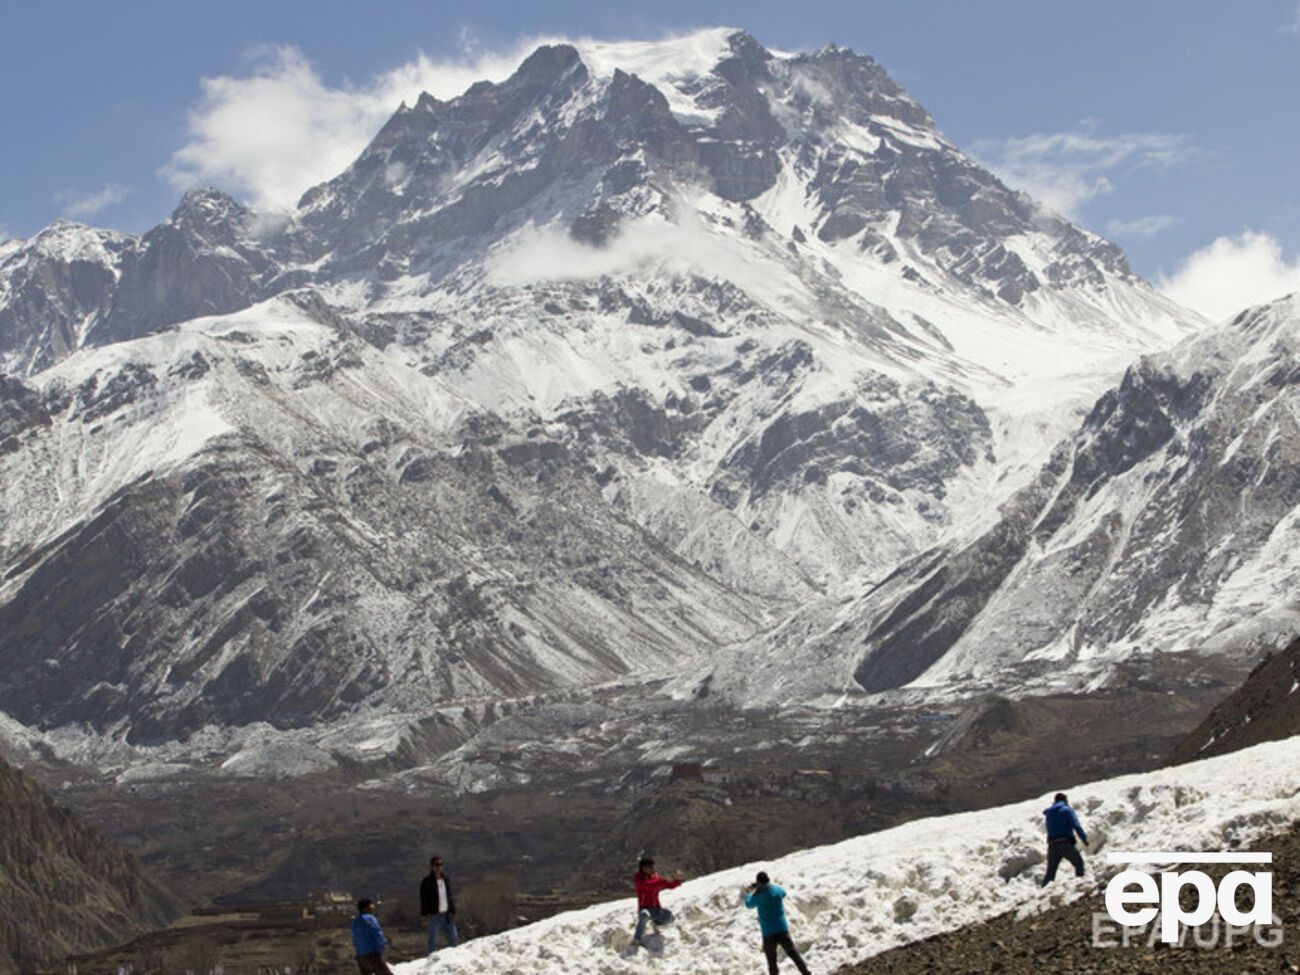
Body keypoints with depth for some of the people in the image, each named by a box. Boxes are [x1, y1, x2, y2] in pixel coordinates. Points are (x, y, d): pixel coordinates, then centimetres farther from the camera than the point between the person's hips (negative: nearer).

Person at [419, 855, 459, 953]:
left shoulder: (446, 879, 10)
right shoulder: (427, 882, -6)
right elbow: (423, 899, -6)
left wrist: (453, 911, 12)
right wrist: (423, 914, -12)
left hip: (447, 914, 5)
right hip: (435, 915, -5)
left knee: (454, 939, 9)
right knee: (433, 940, 0)